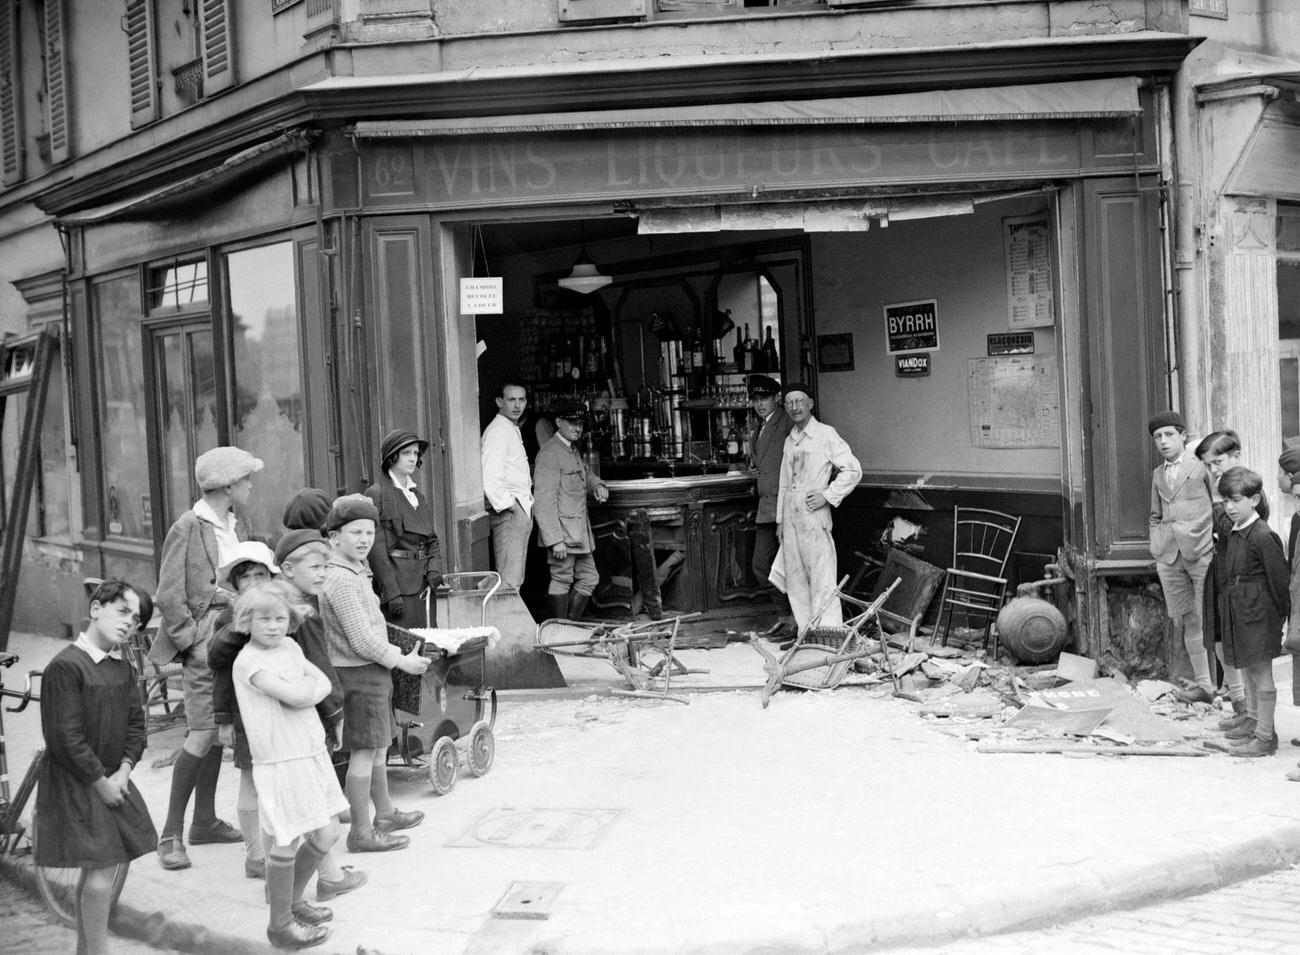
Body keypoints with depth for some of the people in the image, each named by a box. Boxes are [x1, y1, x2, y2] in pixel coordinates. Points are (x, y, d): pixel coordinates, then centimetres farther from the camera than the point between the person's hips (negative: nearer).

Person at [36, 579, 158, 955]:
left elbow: (136, 723, 10)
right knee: (101, 870, -11)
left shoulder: (123, 668, 9)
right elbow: (66, 738, -20)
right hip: (75, 785, -8)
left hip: (113, 779, 8)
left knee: (115, 864, 9)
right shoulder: (66, 666, -17)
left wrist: (124, 770, -4)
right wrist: (100, 782, -16)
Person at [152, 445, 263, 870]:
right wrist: (194, 640, -14)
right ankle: (171, 834, -3)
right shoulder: (188, 528, -11)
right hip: (204, 642, -8)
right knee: (202, 735, -10)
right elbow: (168, 596, -12)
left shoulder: (234, 526, 13)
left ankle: (205, 821, 23)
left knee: (219, 732, 12)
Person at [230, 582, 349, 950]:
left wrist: (306, 688, -12)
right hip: (280, 762, -8)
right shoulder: (249, 661, -14)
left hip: (312, 753, 8)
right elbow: (295, 696, -23)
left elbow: (324, 684, 7)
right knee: (286, 846, 0)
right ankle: (280, 926, 16)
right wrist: (310, 683, -3)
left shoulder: (290, 647, 10)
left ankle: (293, 901, 36)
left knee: (326, 835, 16)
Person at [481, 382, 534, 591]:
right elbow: (489, 478, -22)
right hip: (509, 513, -10)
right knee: (509, 581, -14)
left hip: (522, 512, 10)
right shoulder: (497, 431, -13)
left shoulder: (514, 430, 19)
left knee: (517, 580, 11)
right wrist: (506, 505, -20)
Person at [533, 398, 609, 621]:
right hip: (561, 530, -10)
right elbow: (544, 501, -19)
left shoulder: (573, 451, 15)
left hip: (580, 531, 10)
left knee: (589, 578, 13)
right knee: (562, 580, -4)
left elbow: (587, 474, 32)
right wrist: (555, 540, -23)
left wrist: (598, 486, 6)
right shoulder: (549, 454, -15)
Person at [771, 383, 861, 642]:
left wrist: (828, 495, -12)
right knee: (795, 578, 9)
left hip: (814, 516, -7)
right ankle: (805, 633, 17)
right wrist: (780, 520, 19)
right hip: (791, 517, 7)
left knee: (822, 578, -7)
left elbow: (853, 470, -7)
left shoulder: (826, 435, -5)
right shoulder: (789, 441, 16)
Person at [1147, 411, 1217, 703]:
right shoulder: (1157, 474, 18)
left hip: (1201, 551, -5)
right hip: (1169, 556, 5)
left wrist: (1216, 537, -3)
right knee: (1187, 621, 6)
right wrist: (1157, 546, 14)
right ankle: (1203, 685, 12)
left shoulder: (1201, 466, 1)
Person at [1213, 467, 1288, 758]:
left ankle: (1265, 736, 6)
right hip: (1238, 610, 9)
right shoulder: (1233, 531, 7)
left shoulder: (1262, 536, -20)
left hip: (1258, 613, -9)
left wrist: (1283, 612, -9)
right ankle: (1253, 720, 36)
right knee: (1246, 669, 21)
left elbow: (1279, 576, -15)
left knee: (1261, 673, -1)